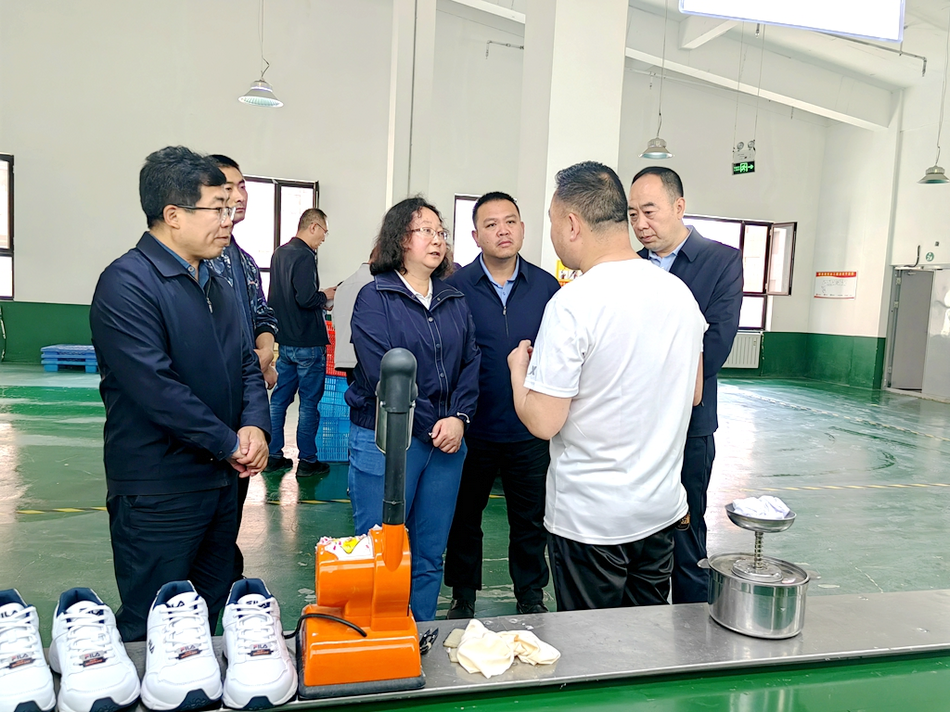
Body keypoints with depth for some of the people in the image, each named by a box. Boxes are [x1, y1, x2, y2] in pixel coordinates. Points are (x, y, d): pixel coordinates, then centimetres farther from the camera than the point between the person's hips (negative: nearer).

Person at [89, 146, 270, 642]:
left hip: (223, 481, 8)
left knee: (207, 618, 20)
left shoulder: (215, 285, 12)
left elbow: (246, 363, 12)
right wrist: (230, 444, -15)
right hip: (158, 493, -8)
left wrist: (255, 425, -7)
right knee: (150, 633, 7)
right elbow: (156, 387, -23)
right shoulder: (127, 283, -15)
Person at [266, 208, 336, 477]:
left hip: (285, 340, 9)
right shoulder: (305, 256, -17)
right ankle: (307, 460, 9)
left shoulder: (280, 253, 12)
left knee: (280, 398, 13)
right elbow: (306, 299, -25)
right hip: (307, 343, -9)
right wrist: (325, 296, -6)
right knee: (310, 402, 1)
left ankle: (273, 456, 20)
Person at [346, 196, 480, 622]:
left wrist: (459, 418, -9)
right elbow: (381, 372, -14)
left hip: (447, 440, 5)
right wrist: (430, 426, -13)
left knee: (430, 554, 13)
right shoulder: (375, 297, -5)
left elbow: (470, 363, 7)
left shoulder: (455, 301, 12)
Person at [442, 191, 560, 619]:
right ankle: (463, 597, 35)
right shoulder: (455, 287, -5)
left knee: (531, 518, 15)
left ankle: (531, 595, 36)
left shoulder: (545, 286, 1)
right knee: (464, 516, 14)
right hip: (472, 429, -1)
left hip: (528, 431, 2)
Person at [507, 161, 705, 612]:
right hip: (662, 508, 7)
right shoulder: (679, 292, 1)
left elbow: (543, 422, -19)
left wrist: (519, 369, 0)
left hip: (590, 519, -6)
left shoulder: (572, 305, -21)